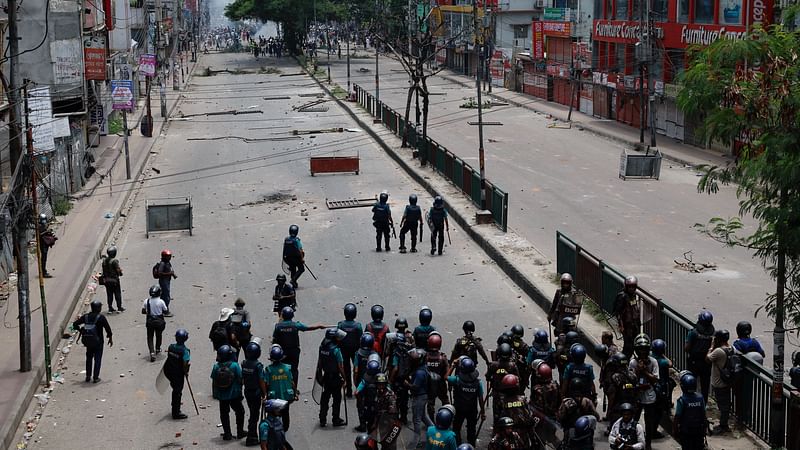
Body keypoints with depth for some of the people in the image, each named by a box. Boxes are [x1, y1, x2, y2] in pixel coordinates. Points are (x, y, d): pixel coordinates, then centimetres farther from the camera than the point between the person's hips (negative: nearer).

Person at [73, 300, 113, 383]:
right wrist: (110, 338, -1)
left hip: (87, 341, 4)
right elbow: (108, 328, -14)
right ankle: (95, 377, 3)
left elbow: (75, 324, 3)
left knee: (89, 358, 19)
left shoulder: (86, 316, 1)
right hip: (98, 342, -4)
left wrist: (81, 331, 15)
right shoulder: (101, 317, -14)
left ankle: (88, 376, 22)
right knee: (97, 359, 5)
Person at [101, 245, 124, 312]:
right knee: (117, 294, 5)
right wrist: (120, 270, 2)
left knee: (109, 294, 11)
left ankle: (110, 308, 13)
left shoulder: (104, 260, 2)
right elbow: (118, 270, -20)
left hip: (106, 280, 6)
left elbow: (103, 269, 8)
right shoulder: (114, 261, -19)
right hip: (114, 280, -6)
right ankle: (119, 307, 9)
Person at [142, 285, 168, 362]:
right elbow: (166, 311, -6)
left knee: (150, 337, 7)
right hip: (159, 321, -1)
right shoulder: (161, 302, -16)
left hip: (150, 321, 1)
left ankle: (152, 352, -10)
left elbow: (143, 311, -3)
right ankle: (157, 349, 40)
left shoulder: (146, 301, -10)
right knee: (158, 335, 23)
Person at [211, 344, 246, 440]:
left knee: (224, 414, 13)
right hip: (234, 394, -2)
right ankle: (240, 432, 21)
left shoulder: (216, 366, -8)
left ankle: (227, 434, 15)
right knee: (240, 412, 17)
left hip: (221, 395, 2)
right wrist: (240, 390, 5)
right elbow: (240, 379, -10)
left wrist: (214, 393, 11)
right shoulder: (234, 365, -16)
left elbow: (213, 381, -1)